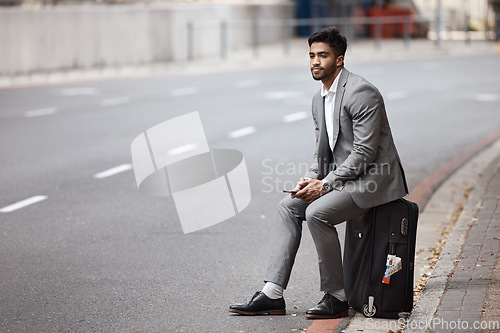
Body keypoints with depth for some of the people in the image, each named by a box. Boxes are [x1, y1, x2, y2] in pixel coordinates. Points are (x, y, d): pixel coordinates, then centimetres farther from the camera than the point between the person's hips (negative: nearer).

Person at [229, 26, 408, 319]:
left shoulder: (360, 92, -18)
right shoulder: (319, 99, 12)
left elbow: (365, 152, -21)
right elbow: (323, 150, 19)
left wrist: (325, 184, -20)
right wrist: (311, 179, -2)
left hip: (372, 178, -10)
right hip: (341, 178, 10)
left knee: (317, 213, -26)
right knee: (289, 207, 1)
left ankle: (337, 297, -13)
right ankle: (273, 294, -2)